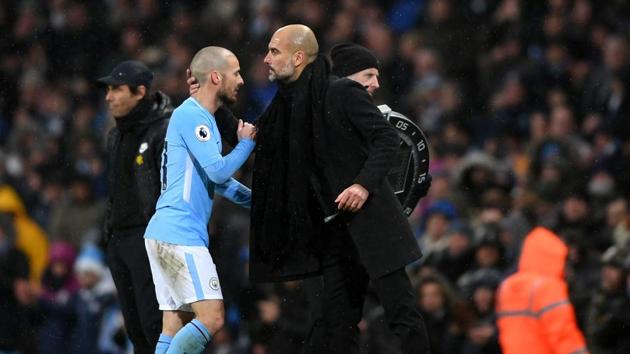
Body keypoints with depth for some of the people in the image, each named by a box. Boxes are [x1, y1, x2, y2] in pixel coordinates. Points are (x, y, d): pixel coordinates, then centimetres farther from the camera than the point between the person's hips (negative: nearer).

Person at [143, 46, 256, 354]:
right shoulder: (192, 115, -11)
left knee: (175, 327, 6)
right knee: (211, 318, -15)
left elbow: (217, 179, 29)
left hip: (165, 234, 10)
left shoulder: (200, 117, 22)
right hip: (180, 235, -10)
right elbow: (218, 170, -17)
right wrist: (247, 144, 0)